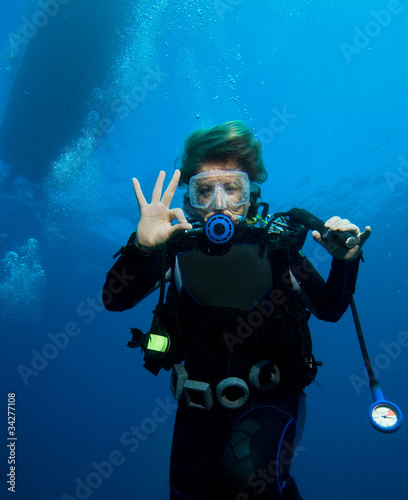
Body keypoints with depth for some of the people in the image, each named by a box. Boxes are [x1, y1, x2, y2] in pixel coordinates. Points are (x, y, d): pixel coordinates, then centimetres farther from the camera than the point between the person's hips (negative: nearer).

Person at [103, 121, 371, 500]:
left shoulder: (275, 243, -9)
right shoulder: (178, 245, -9)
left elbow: (330, 309, 1)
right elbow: (114, 301, -14)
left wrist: (345, 261, -18)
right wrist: (141, 247, -31)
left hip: (272, 393, -2)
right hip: (200, 398, 2)